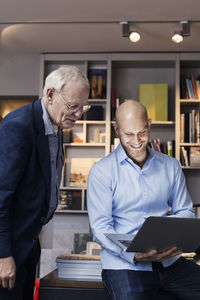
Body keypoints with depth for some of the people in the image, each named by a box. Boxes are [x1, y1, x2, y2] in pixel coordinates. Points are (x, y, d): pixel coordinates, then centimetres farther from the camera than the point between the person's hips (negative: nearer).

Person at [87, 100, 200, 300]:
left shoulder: (171, 166, 11)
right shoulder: (101, 171, -1)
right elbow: (100, 228, -6)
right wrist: (135, 255, -22)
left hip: (169, 259, 4)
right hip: (124, 263, -3)